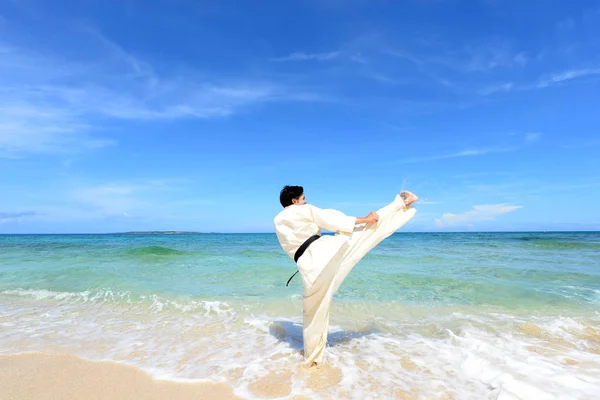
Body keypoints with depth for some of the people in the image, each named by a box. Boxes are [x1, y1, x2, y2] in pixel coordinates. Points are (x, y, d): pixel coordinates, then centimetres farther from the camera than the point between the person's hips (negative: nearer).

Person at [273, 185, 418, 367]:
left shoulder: (278, 221, 18)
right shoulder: (304, 210, 3)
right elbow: (333, 221, -1)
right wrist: (364, 219, 3)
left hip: (309, 265, 5)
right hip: (324, 249, -4)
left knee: (313, 311, 18)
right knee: (369, 226, 6)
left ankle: (312, 357, 29)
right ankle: (402, 203, 16)